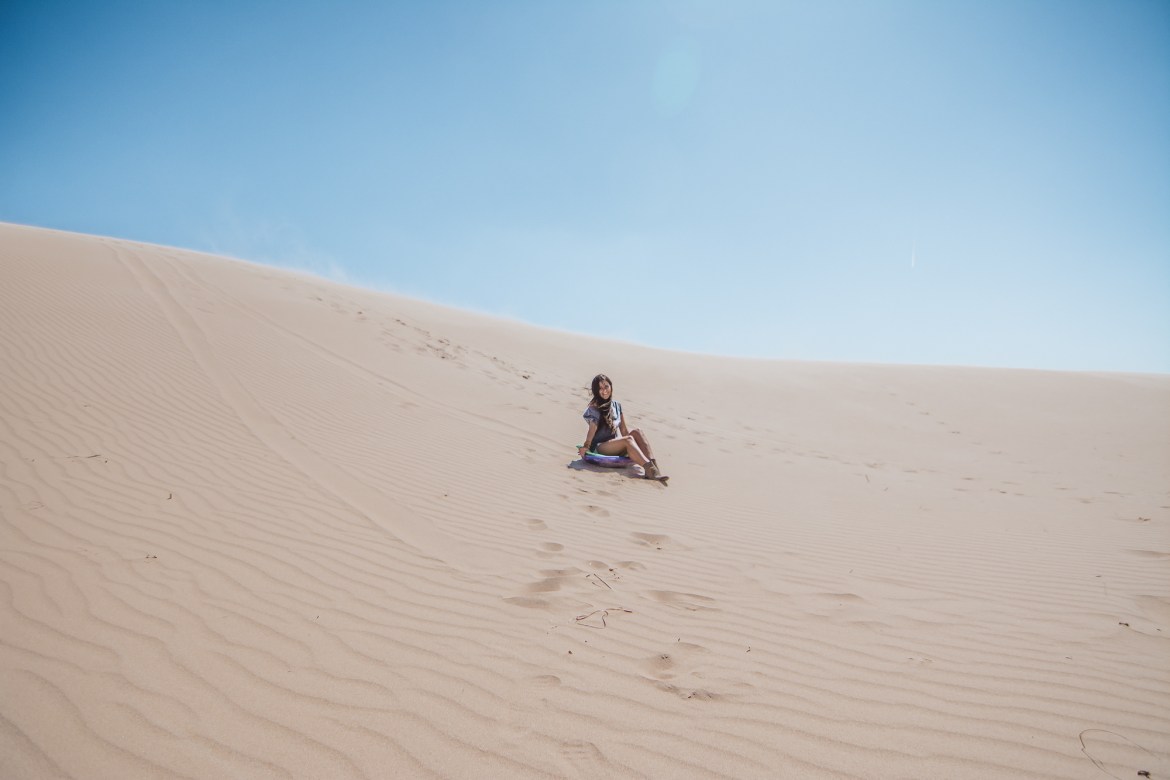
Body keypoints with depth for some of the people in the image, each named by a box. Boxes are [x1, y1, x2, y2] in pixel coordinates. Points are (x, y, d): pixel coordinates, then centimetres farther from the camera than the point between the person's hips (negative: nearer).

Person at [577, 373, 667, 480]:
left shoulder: (616, 406, 12)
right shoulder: (593, 409, -3)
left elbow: (624, 429, 12)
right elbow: (593, 429, -14)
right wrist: (586, 446, -25)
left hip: (614, 445, 6)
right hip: (599, 448, -6)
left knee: (636, 432, -19)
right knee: (628, 439, -30)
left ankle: (654, 466, -36)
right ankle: (649, 469, -46)